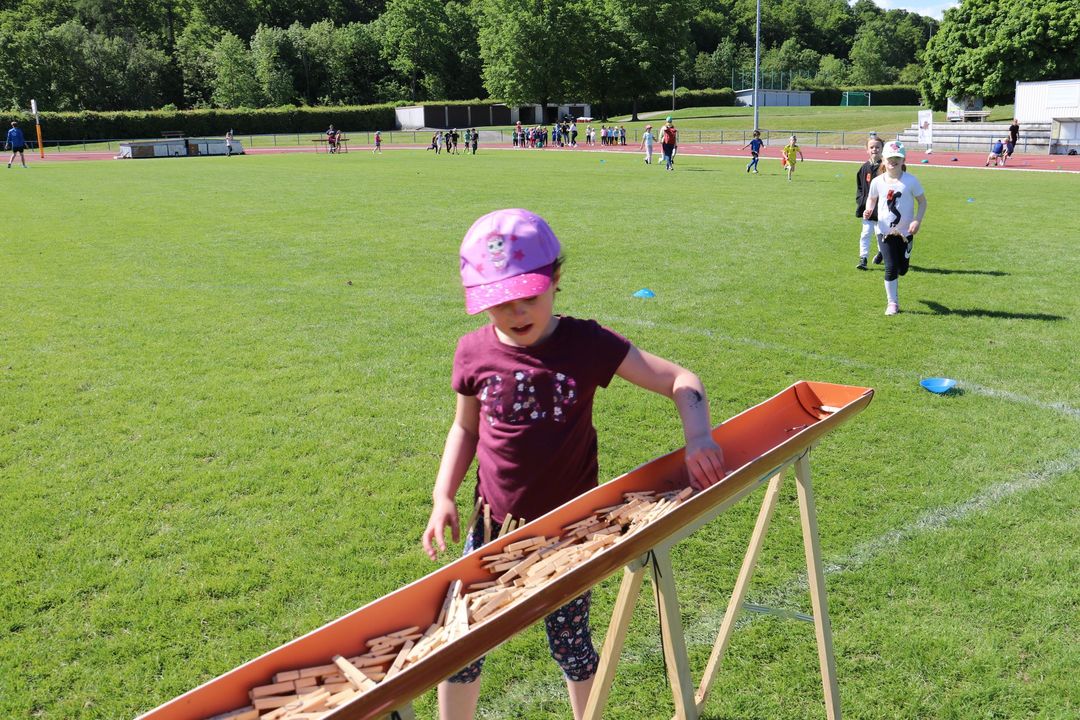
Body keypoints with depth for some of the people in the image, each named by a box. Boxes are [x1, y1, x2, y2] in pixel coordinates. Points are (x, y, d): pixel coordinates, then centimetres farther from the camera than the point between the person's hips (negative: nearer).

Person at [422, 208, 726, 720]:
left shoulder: (586, 344, -12)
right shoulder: (474, 353, -6)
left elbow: (680, 380, -10)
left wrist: (697, 436, -28)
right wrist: (443, 497, -1)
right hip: (495, 524, 2)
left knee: (570, 643, 12)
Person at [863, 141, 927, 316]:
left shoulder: (910, 181, -10)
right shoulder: (878, 181, -4)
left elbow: (922, 201, -3)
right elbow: (871, 198, 13)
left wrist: (917, 220, -17)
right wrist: (868, 210, -8)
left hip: (905, 232, 0)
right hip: (884, 231, 0)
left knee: (902, 269, 7)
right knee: (891, 267, -6)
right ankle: (892, 303, 7)